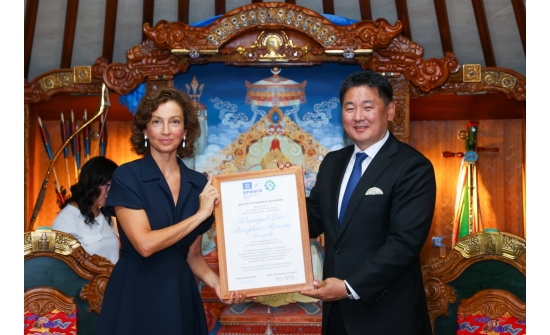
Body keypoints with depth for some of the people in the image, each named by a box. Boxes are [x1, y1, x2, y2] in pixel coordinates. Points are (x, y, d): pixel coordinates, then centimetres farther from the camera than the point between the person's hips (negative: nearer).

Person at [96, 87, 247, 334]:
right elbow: (145, 244, -19)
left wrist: (218, 284, -9)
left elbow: (193, 254, 8)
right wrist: (200, 214, -15)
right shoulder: (126, 176, -9)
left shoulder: (200, 184, 2)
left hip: (181, 297, 4)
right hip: (136, 298, -3)